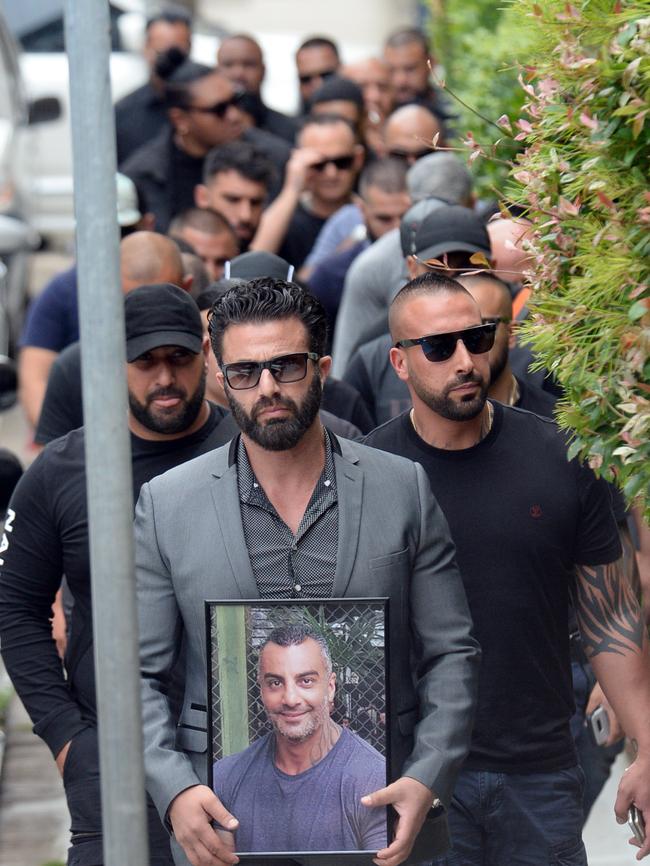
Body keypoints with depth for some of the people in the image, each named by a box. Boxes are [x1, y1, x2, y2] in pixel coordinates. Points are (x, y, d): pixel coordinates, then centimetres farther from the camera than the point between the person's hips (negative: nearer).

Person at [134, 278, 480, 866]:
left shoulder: (403, 489, 3)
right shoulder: (166, 504, 2)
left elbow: (451, 653, 5)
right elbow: (138, 674, 3)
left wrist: (427, 780, -9)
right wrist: (175, 791, -13)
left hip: (377, 816, 1)